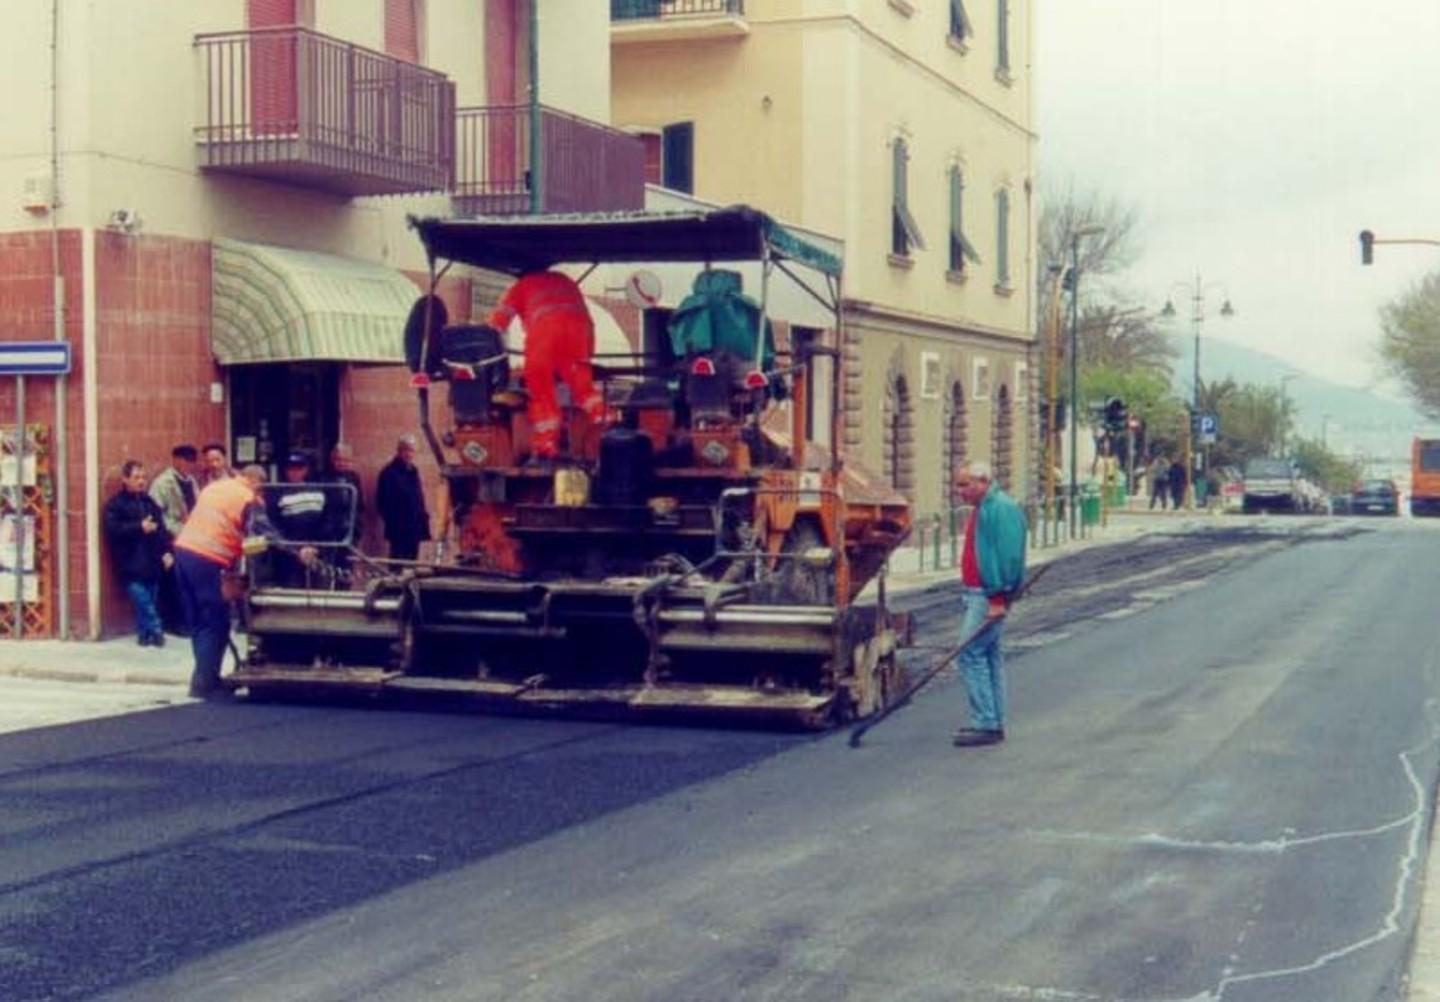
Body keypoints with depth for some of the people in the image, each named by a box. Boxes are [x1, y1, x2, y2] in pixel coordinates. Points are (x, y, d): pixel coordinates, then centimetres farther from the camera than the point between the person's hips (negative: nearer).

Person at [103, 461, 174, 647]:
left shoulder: (148, 502, 17)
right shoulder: (115, 504, 0)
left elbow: (161, 528, 14)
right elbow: (113, 529, -13)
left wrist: (166, 551, 3)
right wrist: (139, 527, -16)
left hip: (151, 560, 5)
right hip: (132, 562, -5)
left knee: (151, 600, 4)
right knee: (142, 600, -12)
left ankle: (146, 634, 12)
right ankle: (155, 631, -7)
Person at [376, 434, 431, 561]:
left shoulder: (413, 471, 16)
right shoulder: (389, 472, -7)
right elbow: (382, 501, -10)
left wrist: (422, 517, 9)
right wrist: (391, 520, -14)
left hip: (414, 527, 7)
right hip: (398, 527, -7)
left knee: (412, 560, 8)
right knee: (398, 559, -7)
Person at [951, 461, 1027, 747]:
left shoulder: (1001, 508, -15)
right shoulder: (981, 509, 17)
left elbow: (1009, 556, -21)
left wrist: (999, 599, -22)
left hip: (988, 596, -10)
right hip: (973, 593, 10)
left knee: (971, 654, -12)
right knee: (988, 655, 12)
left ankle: (986, 724, -9)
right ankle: (993, 723, 18)